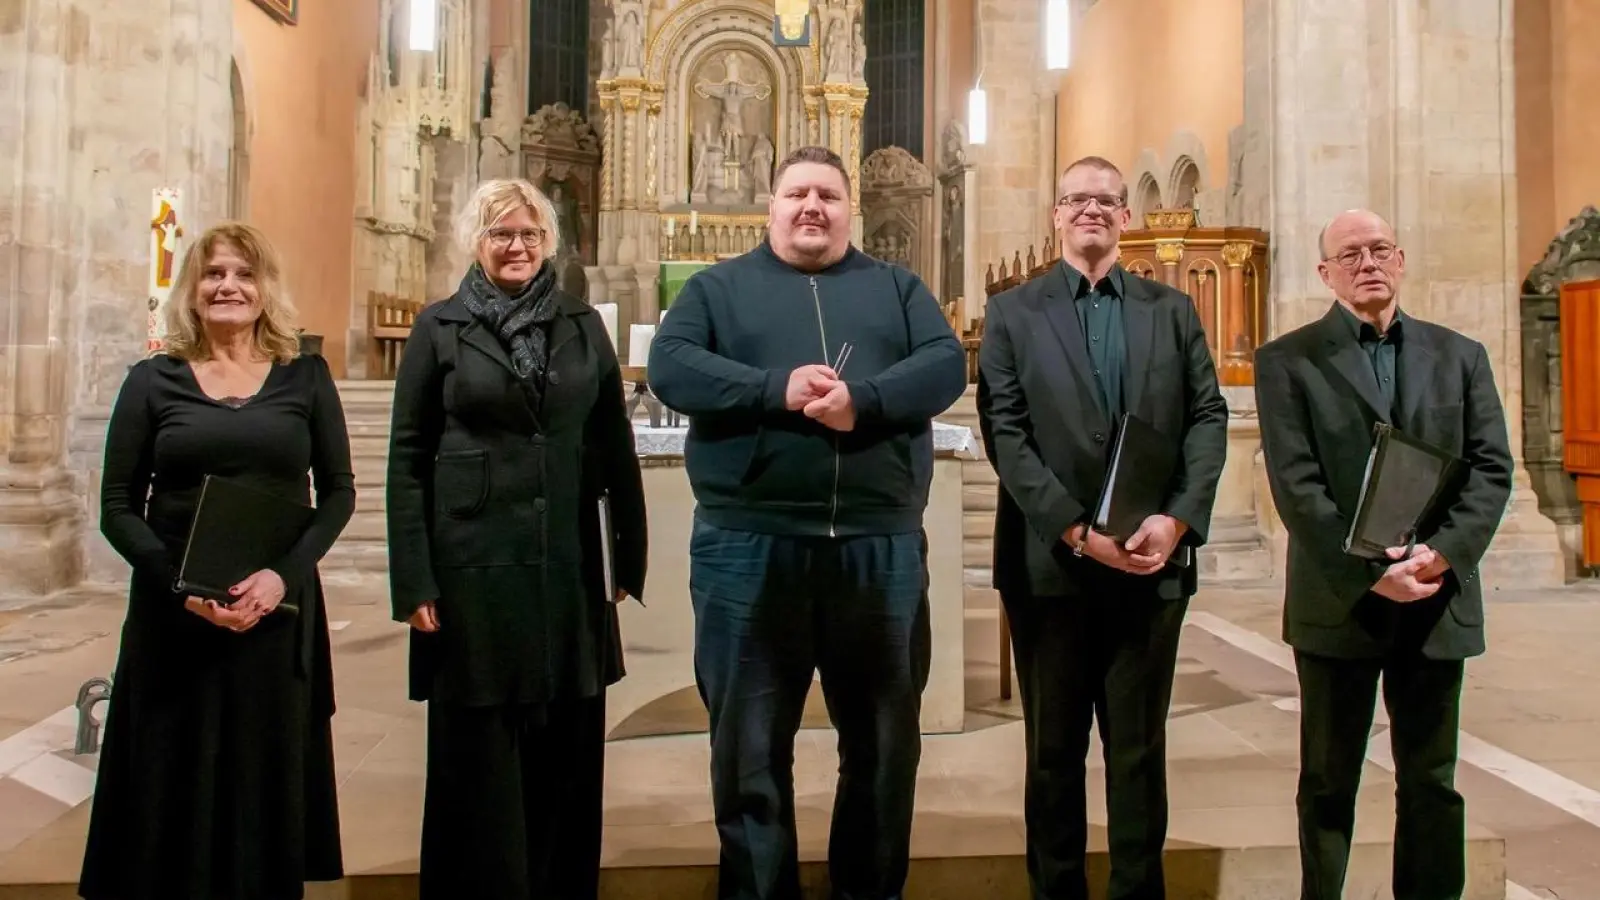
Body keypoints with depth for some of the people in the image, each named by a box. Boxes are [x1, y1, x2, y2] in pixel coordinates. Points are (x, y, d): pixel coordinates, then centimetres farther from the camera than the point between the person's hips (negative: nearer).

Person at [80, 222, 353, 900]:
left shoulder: (306, 377, 5)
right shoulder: (152, 380, 4)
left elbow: (338, 490, 3)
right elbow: (117, 506, 2)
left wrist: (284, 573, -13)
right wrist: (181, 583, -14)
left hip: (279, 610, 0)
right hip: (173, 611, 0)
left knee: (268, 784, 8)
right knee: (173, 789, 6)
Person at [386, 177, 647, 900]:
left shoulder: (582, 326, 9)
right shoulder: (439, 327, 3)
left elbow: (615, 447, 9)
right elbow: (407, 459, 0)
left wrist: (629, 556, 5)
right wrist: (414, 582, -6)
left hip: (569, 571, 2)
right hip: (472, 572, -2)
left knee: (566, 757, 10)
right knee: (478, 762, 7)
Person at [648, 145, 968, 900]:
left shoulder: (896, 287, 15)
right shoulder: (718, 286, 10)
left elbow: (947, 364, 0)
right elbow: (669, 366, -6)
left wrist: (865, 400, -19)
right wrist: (775, 390, -19)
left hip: (881, 543, 2)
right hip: (749, 543, -1)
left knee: (884, 738, 12)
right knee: (749, 741, 8)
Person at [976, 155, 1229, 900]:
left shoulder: (1172, 310, 12)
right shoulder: (1011, 313, 5)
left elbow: (1208, 418, 4)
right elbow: (1005, 434, -5)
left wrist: (1177, 518, -12)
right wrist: (1076, 531, -14)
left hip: (1152, 560, 1)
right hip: (1049, 562, -1)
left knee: (1140, 748, 10)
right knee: (1053, 748, 11)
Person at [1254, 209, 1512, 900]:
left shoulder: (1460, 357, 10)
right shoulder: (1287, 361, -1)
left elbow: (1491, 469, 3)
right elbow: (1296, 486, -9)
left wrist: (1442, 553, -12)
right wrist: (1368, 572, -16)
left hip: (1438, 603, 3)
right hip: (1338, 604, -2)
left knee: (1432, 783, 12)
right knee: (1328, 781, 10)